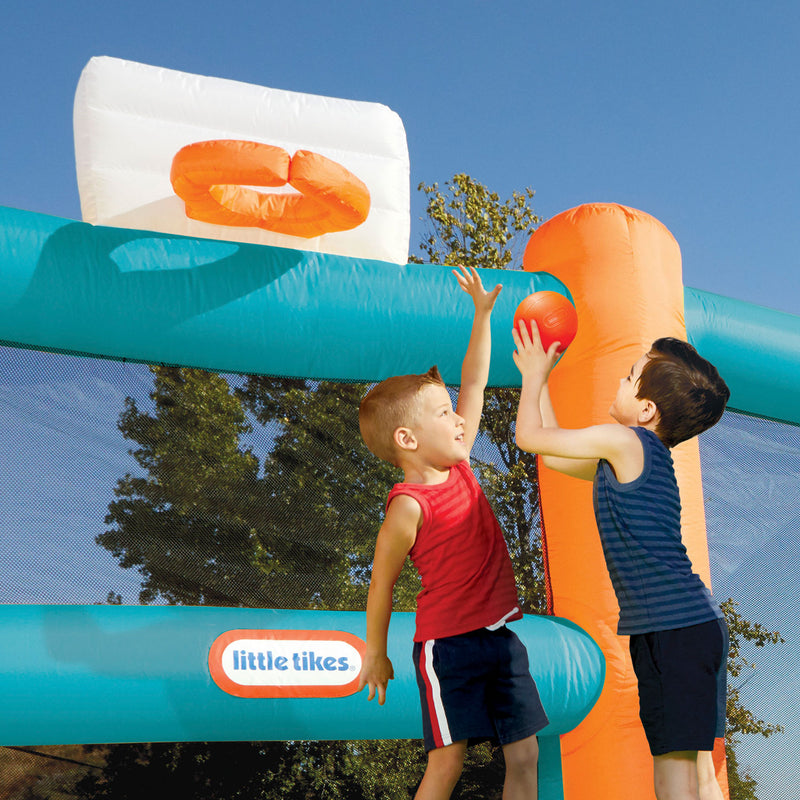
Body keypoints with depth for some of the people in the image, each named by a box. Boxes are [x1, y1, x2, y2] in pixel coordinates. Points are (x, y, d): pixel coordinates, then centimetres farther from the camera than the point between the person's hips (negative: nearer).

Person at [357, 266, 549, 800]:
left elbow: (474, 384, 14)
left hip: (499, 635, 7)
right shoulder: (409, 506, -15)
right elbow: (381, 584, -7)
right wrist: (375, 654, 0)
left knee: (525, 754, 5)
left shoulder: (458, 464, 5)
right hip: (447, 642, -7)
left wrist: (483, 314, 14)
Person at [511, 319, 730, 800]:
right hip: (666, 630, 10)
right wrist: (539, 379, 33)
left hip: (681, 629, -10)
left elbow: (530, 437, -4)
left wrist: (536, 373, 13)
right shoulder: (621, 461, 16)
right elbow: (552, 453, 29)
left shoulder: (624, 441, -12)